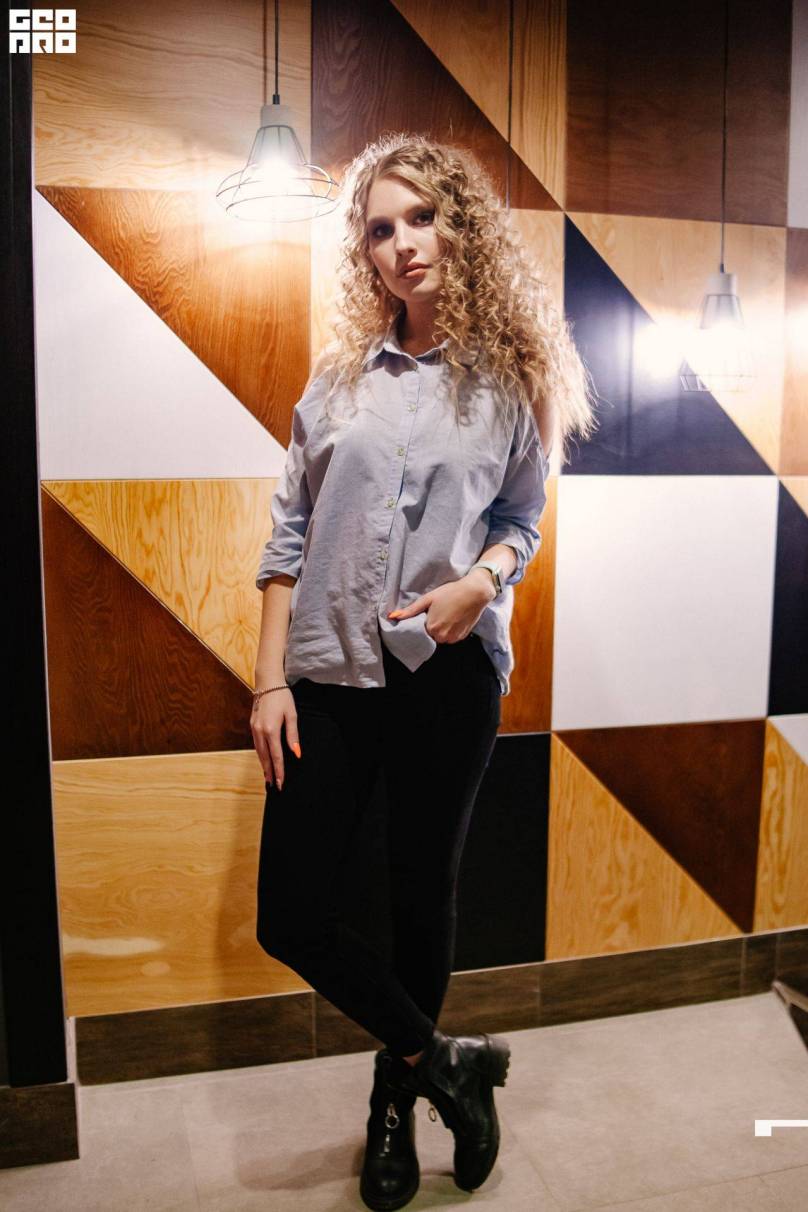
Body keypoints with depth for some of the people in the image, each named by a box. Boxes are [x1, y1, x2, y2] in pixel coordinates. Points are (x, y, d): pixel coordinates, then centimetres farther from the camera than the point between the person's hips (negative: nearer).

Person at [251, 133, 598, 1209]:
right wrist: (270, 680, -1)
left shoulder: (509, 379, 3)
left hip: (450, 674, -1)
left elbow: (522, 522, 9)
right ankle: (447, 1062, 23)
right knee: (290, 915, 0)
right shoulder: (341, 375, 7)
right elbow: (289, 535, 4)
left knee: (422, 898, 12)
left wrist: (479, 580, -15)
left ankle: (396, 1100, 38)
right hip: (330, 674, 2)